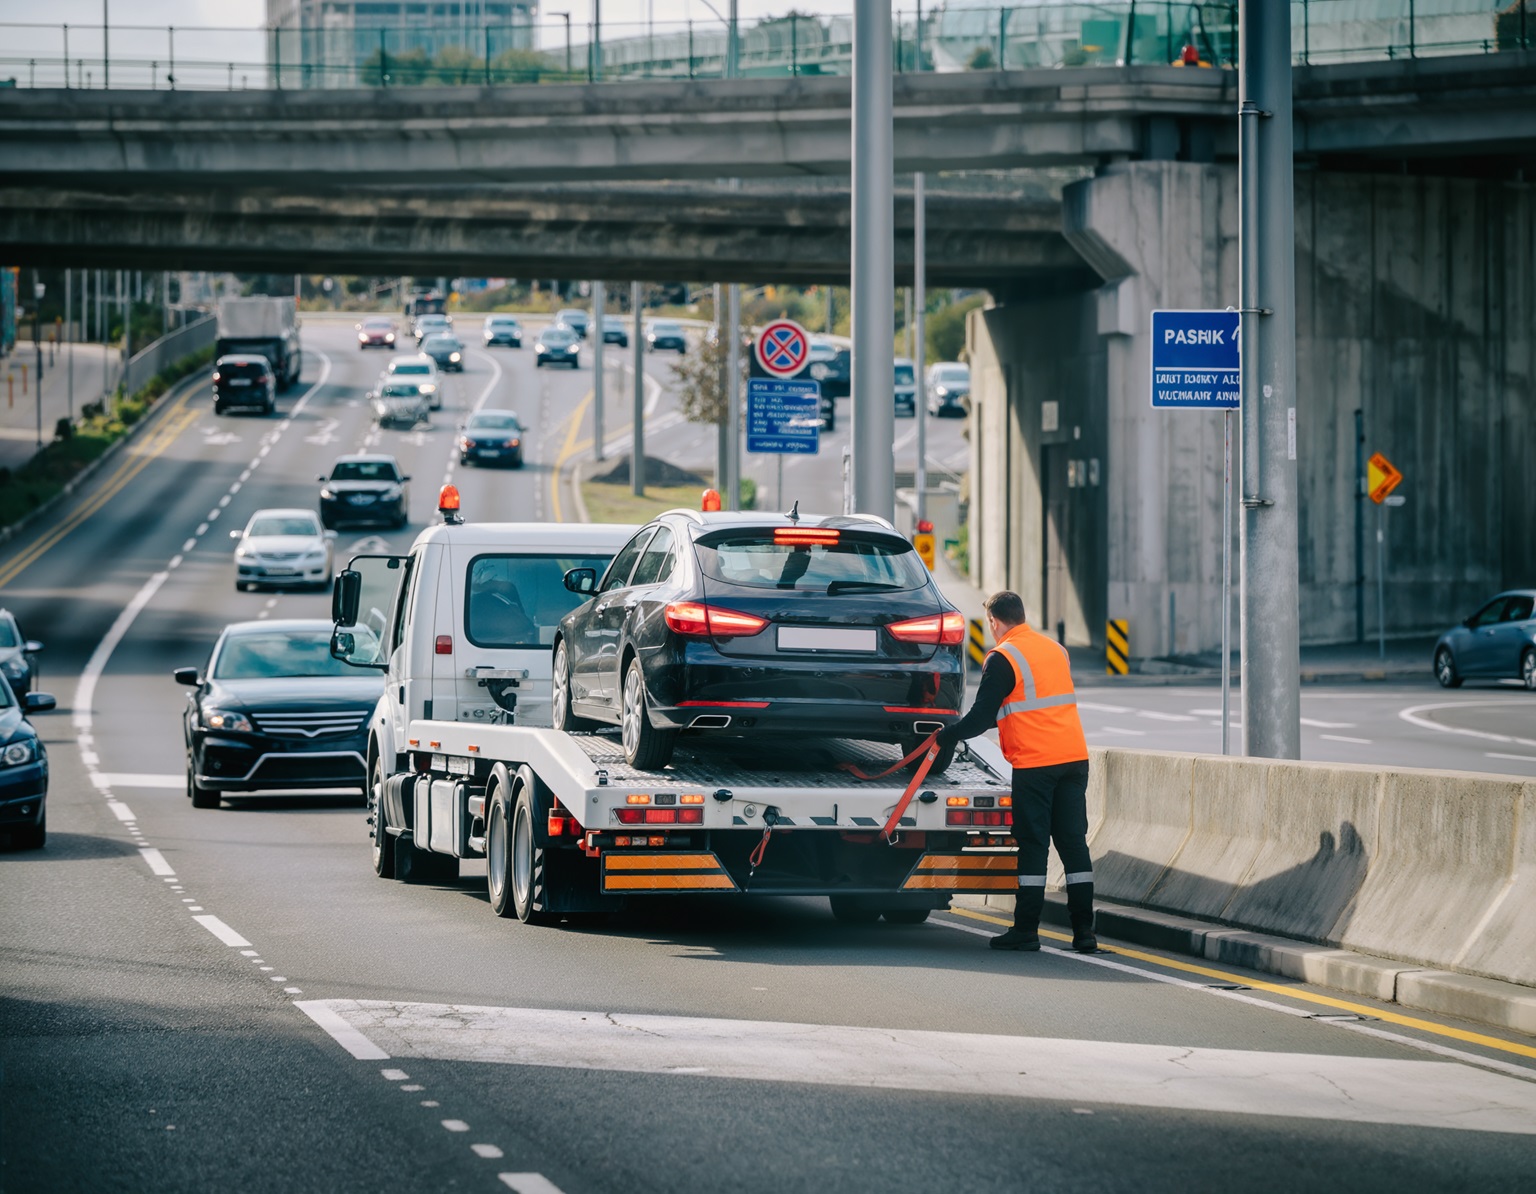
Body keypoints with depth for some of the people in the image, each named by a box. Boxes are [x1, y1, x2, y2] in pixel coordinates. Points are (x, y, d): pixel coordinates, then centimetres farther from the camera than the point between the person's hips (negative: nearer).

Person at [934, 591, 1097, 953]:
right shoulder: (1055, 649, 15)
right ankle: (1084, 930, 4)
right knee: (1074, 842, 6)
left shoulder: (1002, 659, -7)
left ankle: (1026, 930, 1)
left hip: (1034, 764, -6)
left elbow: (981, 717, -7)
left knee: (1032, 845, -1)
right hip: (1074, 758, 6)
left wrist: (945, 737, 10)